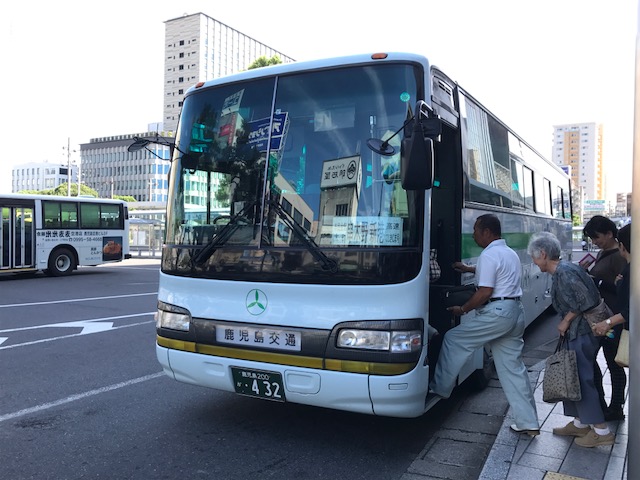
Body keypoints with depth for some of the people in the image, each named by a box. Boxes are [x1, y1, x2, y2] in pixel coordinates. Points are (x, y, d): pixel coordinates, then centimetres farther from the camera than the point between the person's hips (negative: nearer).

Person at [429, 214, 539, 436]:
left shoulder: (489, 255, -12)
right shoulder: (510, 253, 19)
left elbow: (485, 291, -18)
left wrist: (463, 309, -6)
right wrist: (469, 268, 46)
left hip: (497, 313, -10)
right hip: (516, 312, 10)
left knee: (453, 340, 3)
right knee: (513, 367, 11)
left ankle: (439, 388, 11)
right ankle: (529, 423, 13)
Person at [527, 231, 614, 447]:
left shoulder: (564, 273, -19)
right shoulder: (563, 270, 11)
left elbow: (585, 301, -25)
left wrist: (566, 321, -14)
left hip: (582, 333, -10)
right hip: (577, 332, 10)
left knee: (582, 378, -3)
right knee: (574, 376, 16)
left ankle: (602, 431, 7)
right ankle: (580, 423, 27)